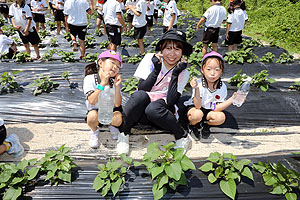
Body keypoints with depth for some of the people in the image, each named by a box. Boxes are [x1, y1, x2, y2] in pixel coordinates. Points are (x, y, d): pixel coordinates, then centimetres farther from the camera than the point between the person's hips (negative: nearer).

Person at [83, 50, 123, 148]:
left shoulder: (115, 81, -10)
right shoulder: (89, 79, -19)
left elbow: (117, 104, -18)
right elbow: (92, 101, -31)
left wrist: (117, 86, -30)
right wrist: (102, 83, -37)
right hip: (95, 111, -2)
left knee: (118, 119, -30)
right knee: (92, 116, -36)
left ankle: (112, 126, 11)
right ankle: (94, 131, 1)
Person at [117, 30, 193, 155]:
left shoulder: (183, 73, -4)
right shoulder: (150, 58, -5)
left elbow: (171, 102, -15)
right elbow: (142, 89, -12)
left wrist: (175, 75, -18)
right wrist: (157, 69, -20)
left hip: (162, 109, -1)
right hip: (140, 108, 1)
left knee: (152, 109, -36)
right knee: (140, 96, -33)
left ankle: (183, 138, -14)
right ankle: (123, 134, -13)